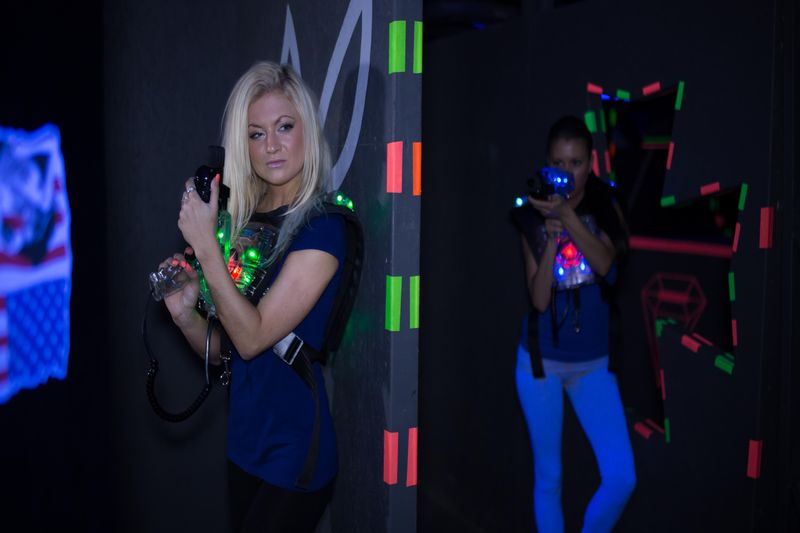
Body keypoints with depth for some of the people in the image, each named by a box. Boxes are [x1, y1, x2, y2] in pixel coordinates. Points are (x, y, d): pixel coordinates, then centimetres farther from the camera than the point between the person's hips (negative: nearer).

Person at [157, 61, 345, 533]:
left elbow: (253, 338, -21)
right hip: (244, 445, 7)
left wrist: (205, 245, -22)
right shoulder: (244, 221, 4)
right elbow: (223, 350, 7)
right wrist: (185, 315, -12)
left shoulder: (322, 225, -16)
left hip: (293, 456, -7)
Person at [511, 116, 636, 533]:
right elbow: (539, 299, -11)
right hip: (541, 361, -1)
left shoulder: (605, 209, -3)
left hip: (594, 364, 1)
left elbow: (605, 264, -21)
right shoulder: (534, 218, -5)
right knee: (548, 475, 9)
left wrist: (567, 216, -32)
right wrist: (551, 238, -23)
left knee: (621, 479, -5)